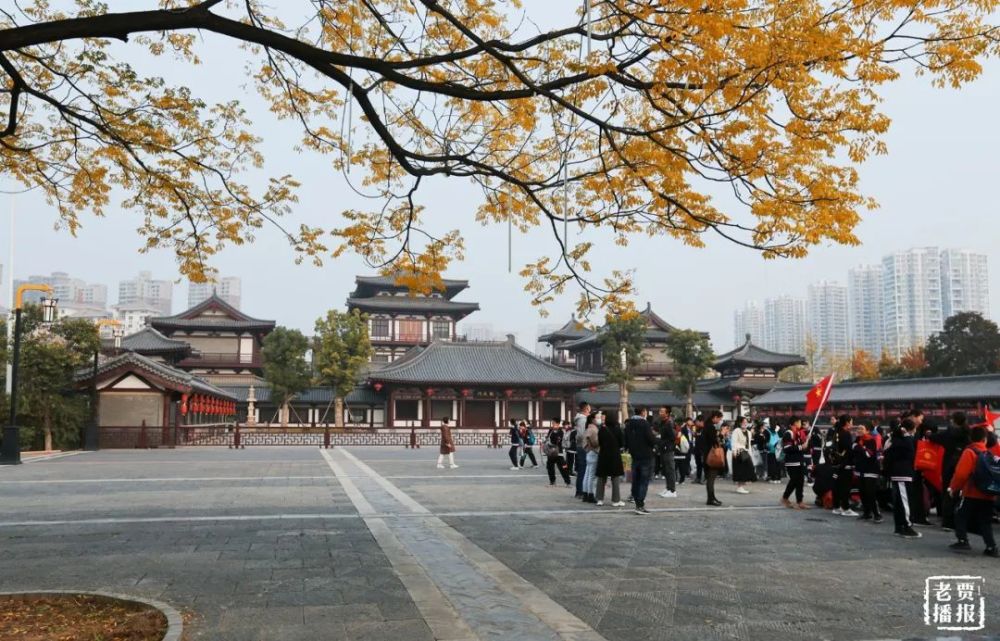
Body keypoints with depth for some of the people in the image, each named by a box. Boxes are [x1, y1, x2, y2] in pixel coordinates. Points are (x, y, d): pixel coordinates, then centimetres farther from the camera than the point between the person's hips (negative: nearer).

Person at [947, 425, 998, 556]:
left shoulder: (969, 452, -8)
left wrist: (953, 488, -2)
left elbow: (961, 473, -14)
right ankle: (991, 547, 4)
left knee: (961, 515, 9)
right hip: (989, 496, 5)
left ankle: (962, 541, 1)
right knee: (986, 522, 12)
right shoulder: (991, 454, 8)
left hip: (971, 494, -5)